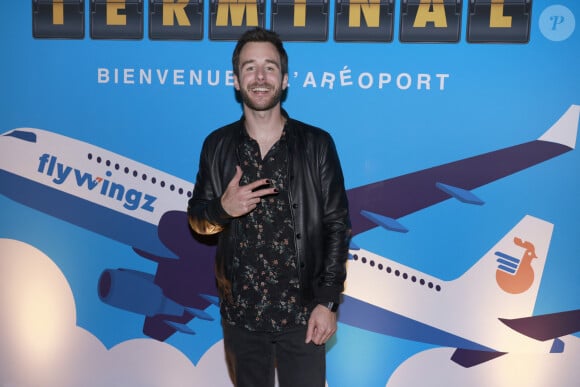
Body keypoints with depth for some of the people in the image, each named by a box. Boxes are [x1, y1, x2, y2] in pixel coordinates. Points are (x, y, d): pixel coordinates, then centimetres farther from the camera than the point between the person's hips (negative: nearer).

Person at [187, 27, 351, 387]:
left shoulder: (317, 144, -6)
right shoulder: (218, 145, 0)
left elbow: (337, 225, -5)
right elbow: (196, 217, 7)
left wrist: (328, 302, -9)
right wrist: (223, 208, -16)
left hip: (301, 311, -2)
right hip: (240, 313, 2)